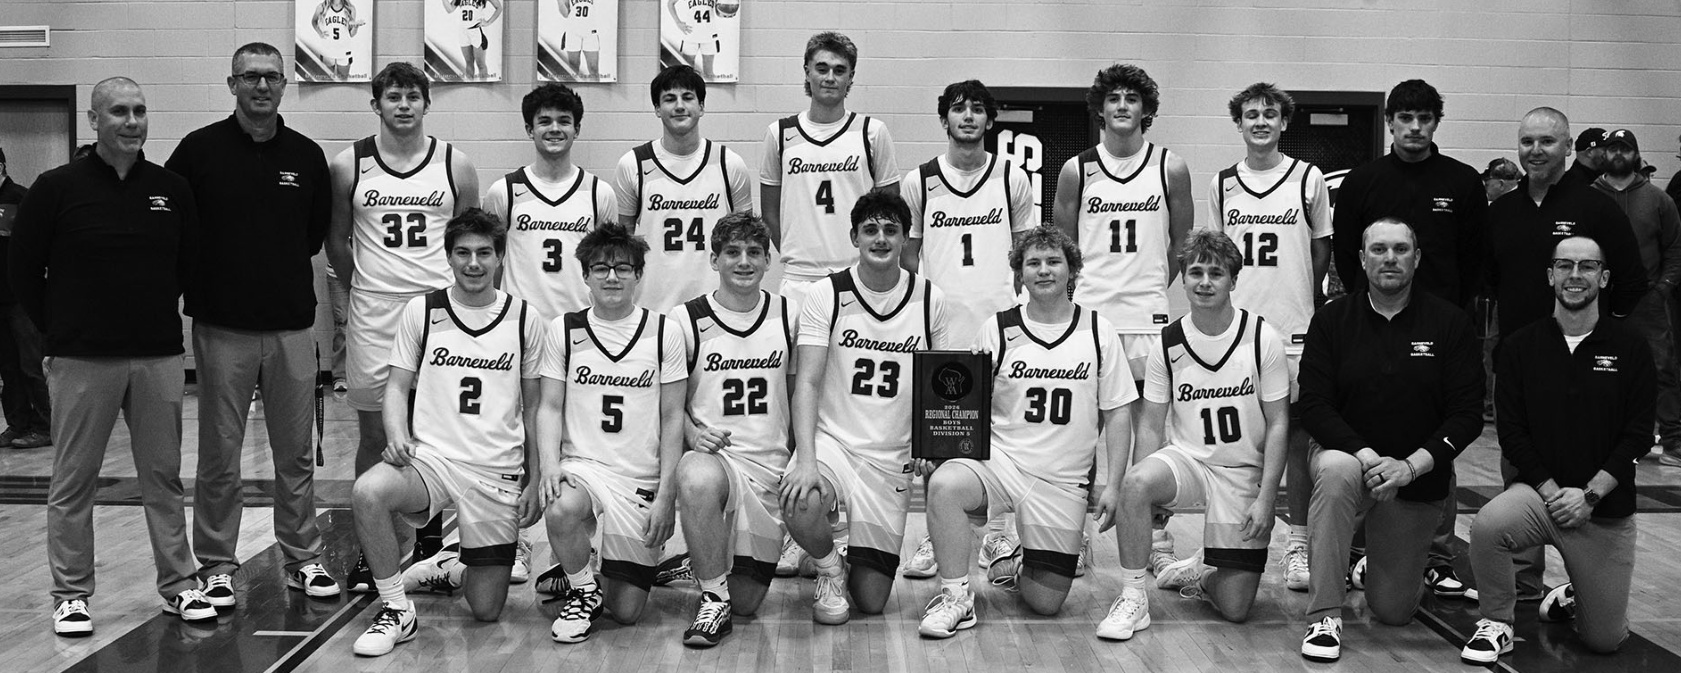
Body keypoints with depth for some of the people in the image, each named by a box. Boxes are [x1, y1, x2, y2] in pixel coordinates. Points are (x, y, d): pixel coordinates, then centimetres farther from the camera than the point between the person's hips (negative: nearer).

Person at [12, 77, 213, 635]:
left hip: (158, 357, 2)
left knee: (164, 475, 8)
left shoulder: (172, 190, 6)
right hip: (80, 359, -2)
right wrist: (59, 329, 5)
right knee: (73, 481, 5)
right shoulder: (58, 188, -2)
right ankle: (71, 594, 15)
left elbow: (189, 266, 16)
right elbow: (24, 269, 4)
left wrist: (161, 318, 12)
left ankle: (178, 584, 17)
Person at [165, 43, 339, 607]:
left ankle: (302, 558, 21)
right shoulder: (200, 150, -2)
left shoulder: (307, 156, 6)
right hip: (222, 327, -2)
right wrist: (206, 273, 1)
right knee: (219, 456, 5)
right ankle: (216, 565, 17)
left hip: (292, 323, 2)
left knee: (296, 454, 9)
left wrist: (281, 265, 11)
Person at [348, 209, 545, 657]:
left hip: (498, 470, 0)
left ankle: (449, 570, 36)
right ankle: (397, 611, -14)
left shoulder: (525, 319, 4)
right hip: (430, 456, 0)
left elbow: (532, 407, 9)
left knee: (486, 610, -1)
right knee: (368, 493, -35)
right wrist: (397, 437, -16)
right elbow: (397, 385, 5)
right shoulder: (422, 310, 3)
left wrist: (534, 483, 6)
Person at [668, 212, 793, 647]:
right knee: (697, 479, -42)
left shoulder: (787, 316, 5)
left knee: (747, 602, 4)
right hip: (712, 458, -3)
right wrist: (693, 433, -15)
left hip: (769, 468, 3)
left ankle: (703, 565, 40)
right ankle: (713, 599, -21)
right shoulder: (686, 319, -3)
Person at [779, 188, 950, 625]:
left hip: (892, 458, 2)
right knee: (801, 508, -37)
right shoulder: (826, 294, -5)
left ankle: (852, 564, 39)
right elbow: (807, 382, -12)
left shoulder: (930, 299, 2)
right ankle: (829, 568, 0)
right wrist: (806, 461, -26)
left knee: (872, 601, 0)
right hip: (831, 439, -2)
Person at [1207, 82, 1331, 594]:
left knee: (1296, 433, 0)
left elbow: (1321, 248, 10)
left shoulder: (1309, 178, 3)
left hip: (1294, 325, -2)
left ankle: (1298, 543, 9)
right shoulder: (1222, 185, 8)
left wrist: (1301, 303, 6)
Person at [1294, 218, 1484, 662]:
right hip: (1349, 454, 0)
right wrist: (1366, 455, -24)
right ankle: (1325, 616, -27)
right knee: (1336, 471, -39)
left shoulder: (1451, 324, -5)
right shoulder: (1332, 320, -4)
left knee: (1393, 613, 3)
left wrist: (1410, 466, -21)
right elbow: (1313, 406, -10)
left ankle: (1396, 563, 43)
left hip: (1420, 478, 1)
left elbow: (1467, 415, -8)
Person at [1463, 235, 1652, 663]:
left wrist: (1590, 495, -14)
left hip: (1607, 509, 0)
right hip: (1539, 490, 0)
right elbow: (1511, 432, -2)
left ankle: (1573, 595, 39)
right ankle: (1497, 624, -9)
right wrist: (1553, 491, -13)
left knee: (1604, 641, 3)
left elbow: (1638, 435, -4)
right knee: (1487, 527, -35)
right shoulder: (1520, 346, 1)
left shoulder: (1629, 347, 0)